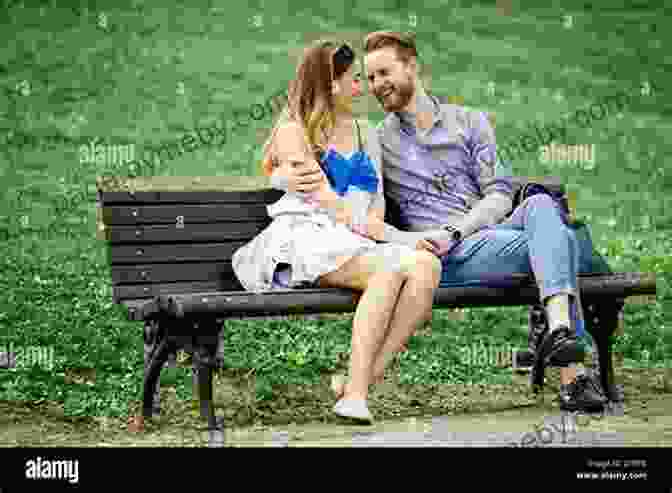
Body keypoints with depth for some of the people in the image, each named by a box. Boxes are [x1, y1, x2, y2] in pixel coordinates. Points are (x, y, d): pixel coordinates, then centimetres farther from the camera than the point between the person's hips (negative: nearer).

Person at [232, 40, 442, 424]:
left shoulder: (366, 135, 30)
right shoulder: (293, 132, 11)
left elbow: (378, 198, 22)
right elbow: (322, 196, -2)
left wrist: (373, 223, 0)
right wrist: (359, 224, -10)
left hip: (356, 245, 5)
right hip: (307, 238, -5)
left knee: (426, 265, -28)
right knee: (389, 269, -35)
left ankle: (364, 378, -34)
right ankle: (355, 390, -38)